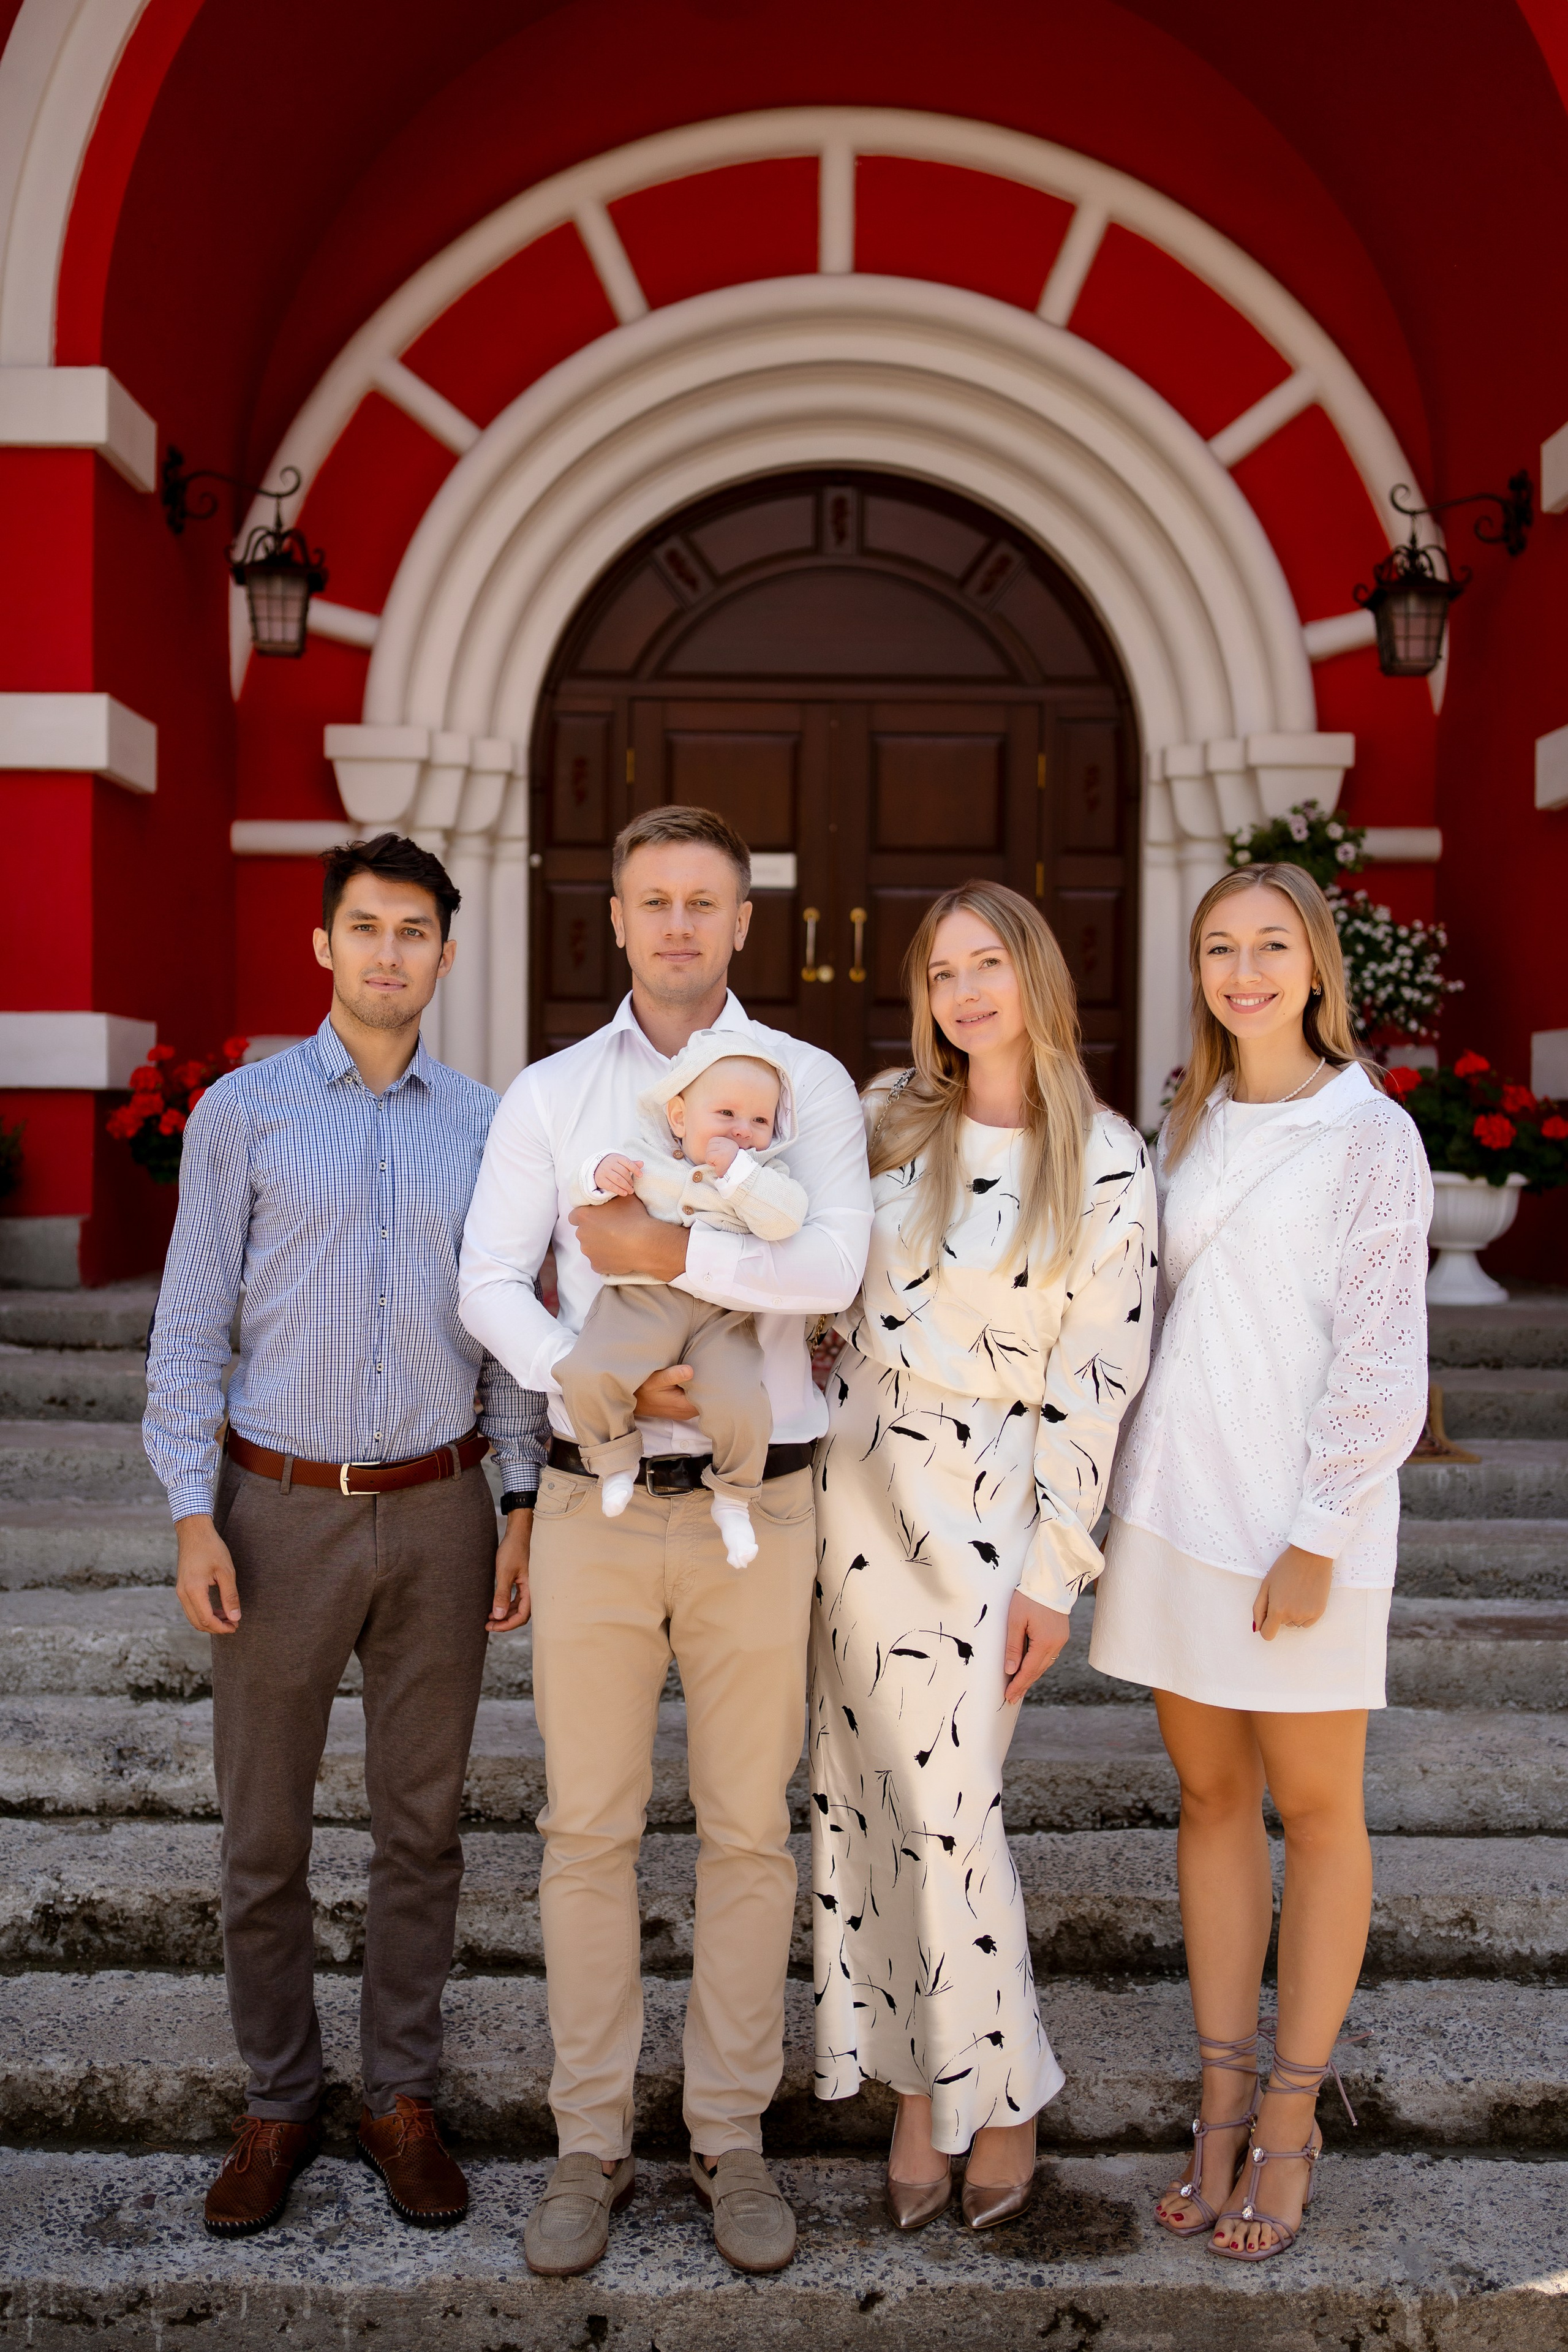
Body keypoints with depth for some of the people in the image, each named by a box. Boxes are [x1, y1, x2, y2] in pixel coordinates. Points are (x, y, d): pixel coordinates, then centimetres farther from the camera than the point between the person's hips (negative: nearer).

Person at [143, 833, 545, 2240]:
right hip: (282, 1505, -1)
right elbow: (192, 1322, -1)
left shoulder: (485, 1126, 5)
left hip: (438, 1511, 2)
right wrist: (194, 1516, -7)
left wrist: (520, 1507, 3)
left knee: (422, 1823, 10)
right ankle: (278, 2105, 26)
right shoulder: (243, 1112, -1)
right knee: (264, 1832, 8)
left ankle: (404, 2096, 26)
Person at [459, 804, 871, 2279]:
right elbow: (490, 1286, -3)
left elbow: (833, 1269, -13)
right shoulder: (548, 1094, 7)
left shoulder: (807, 1082, 3)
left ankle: (730, 2134, 25)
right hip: (593, 1495, 1)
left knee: (747, 1827, 8)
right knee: (588, 1826, 8)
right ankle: (591, 2141, 24)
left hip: (758, 1497, -1)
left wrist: (662, 1252, -16)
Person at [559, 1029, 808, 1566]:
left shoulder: (765, 1174, 9)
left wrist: (736, 1170, -16)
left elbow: (785, 1219, -11)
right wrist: (599, 1175, -9)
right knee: (586, 1375, -24)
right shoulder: (644, 1159, 12)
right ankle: (617, 1459, 7)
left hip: (724, 1314, 0)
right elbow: (578, 1197, 13)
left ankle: (733, 1500, 8)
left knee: (741, 1403, -22)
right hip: (642, 1300, 1)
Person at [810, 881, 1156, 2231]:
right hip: (852, 1493, 5)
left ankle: (1002, 2095, 22)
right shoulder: (891, 1117, 5)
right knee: (862, 1796, 9)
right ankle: (916, 2088, 26)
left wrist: (1052, 1574, -8)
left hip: (986, 1509, -4)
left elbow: (1097, 1381, -7)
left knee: (950, 1813, -3)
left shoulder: (1107, 1166, -7)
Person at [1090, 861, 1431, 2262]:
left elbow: (1382, 1361, -10)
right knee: (1210, 1794, 11)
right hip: (1174, 1504, 6)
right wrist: (1118, 1501, 10)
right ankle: (1224, 2098, 22)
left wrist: (1319, 1539, -14)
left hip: (1299, 1516, -5)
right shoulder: (1191, 1124, 11)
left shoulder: (1369, 1136, -7)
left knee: (1312, 1808, 7)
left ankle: (1293, 2111, 20)